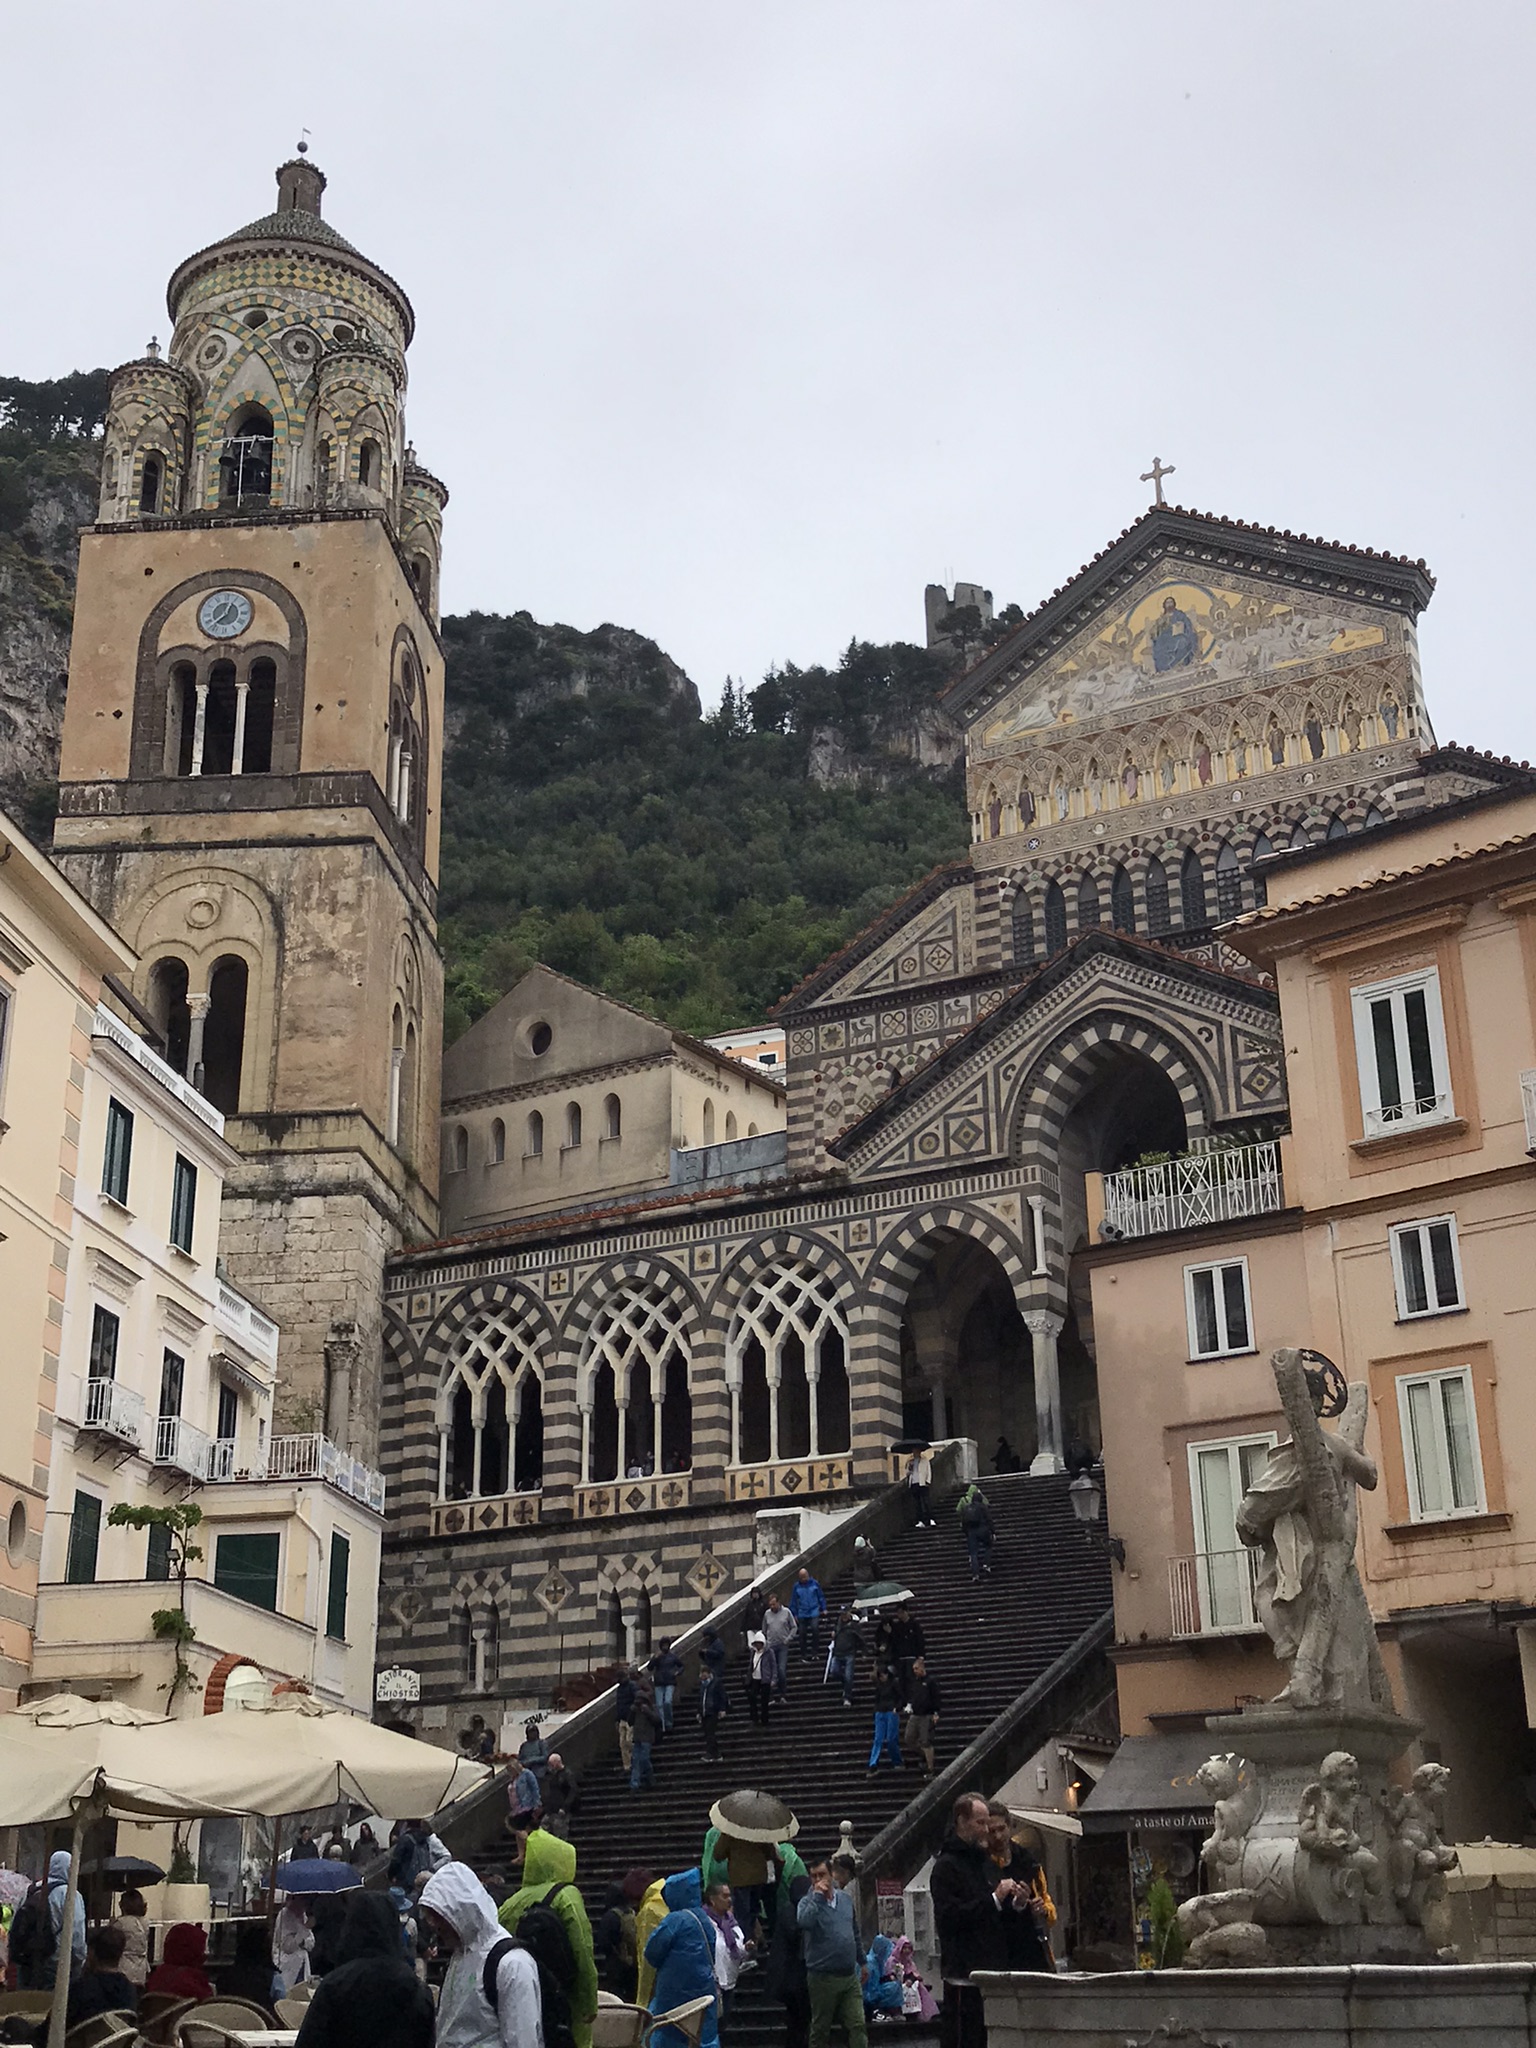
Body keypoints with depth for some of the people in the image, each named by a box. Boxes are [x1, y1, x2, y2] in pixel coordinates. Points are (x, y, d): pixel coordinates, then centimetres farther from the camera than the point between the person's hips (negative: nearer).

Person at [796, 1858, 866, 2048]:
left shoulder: (846, 1899, 10)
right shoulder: (808, 1902, -5)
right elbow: (804, 1922, -28)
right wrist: (818, 1896, -21)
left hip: (850, 1975, 4)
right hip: (823, 1977, -4)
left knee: (857, 2026, -2)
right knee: (820, 2029, 6)